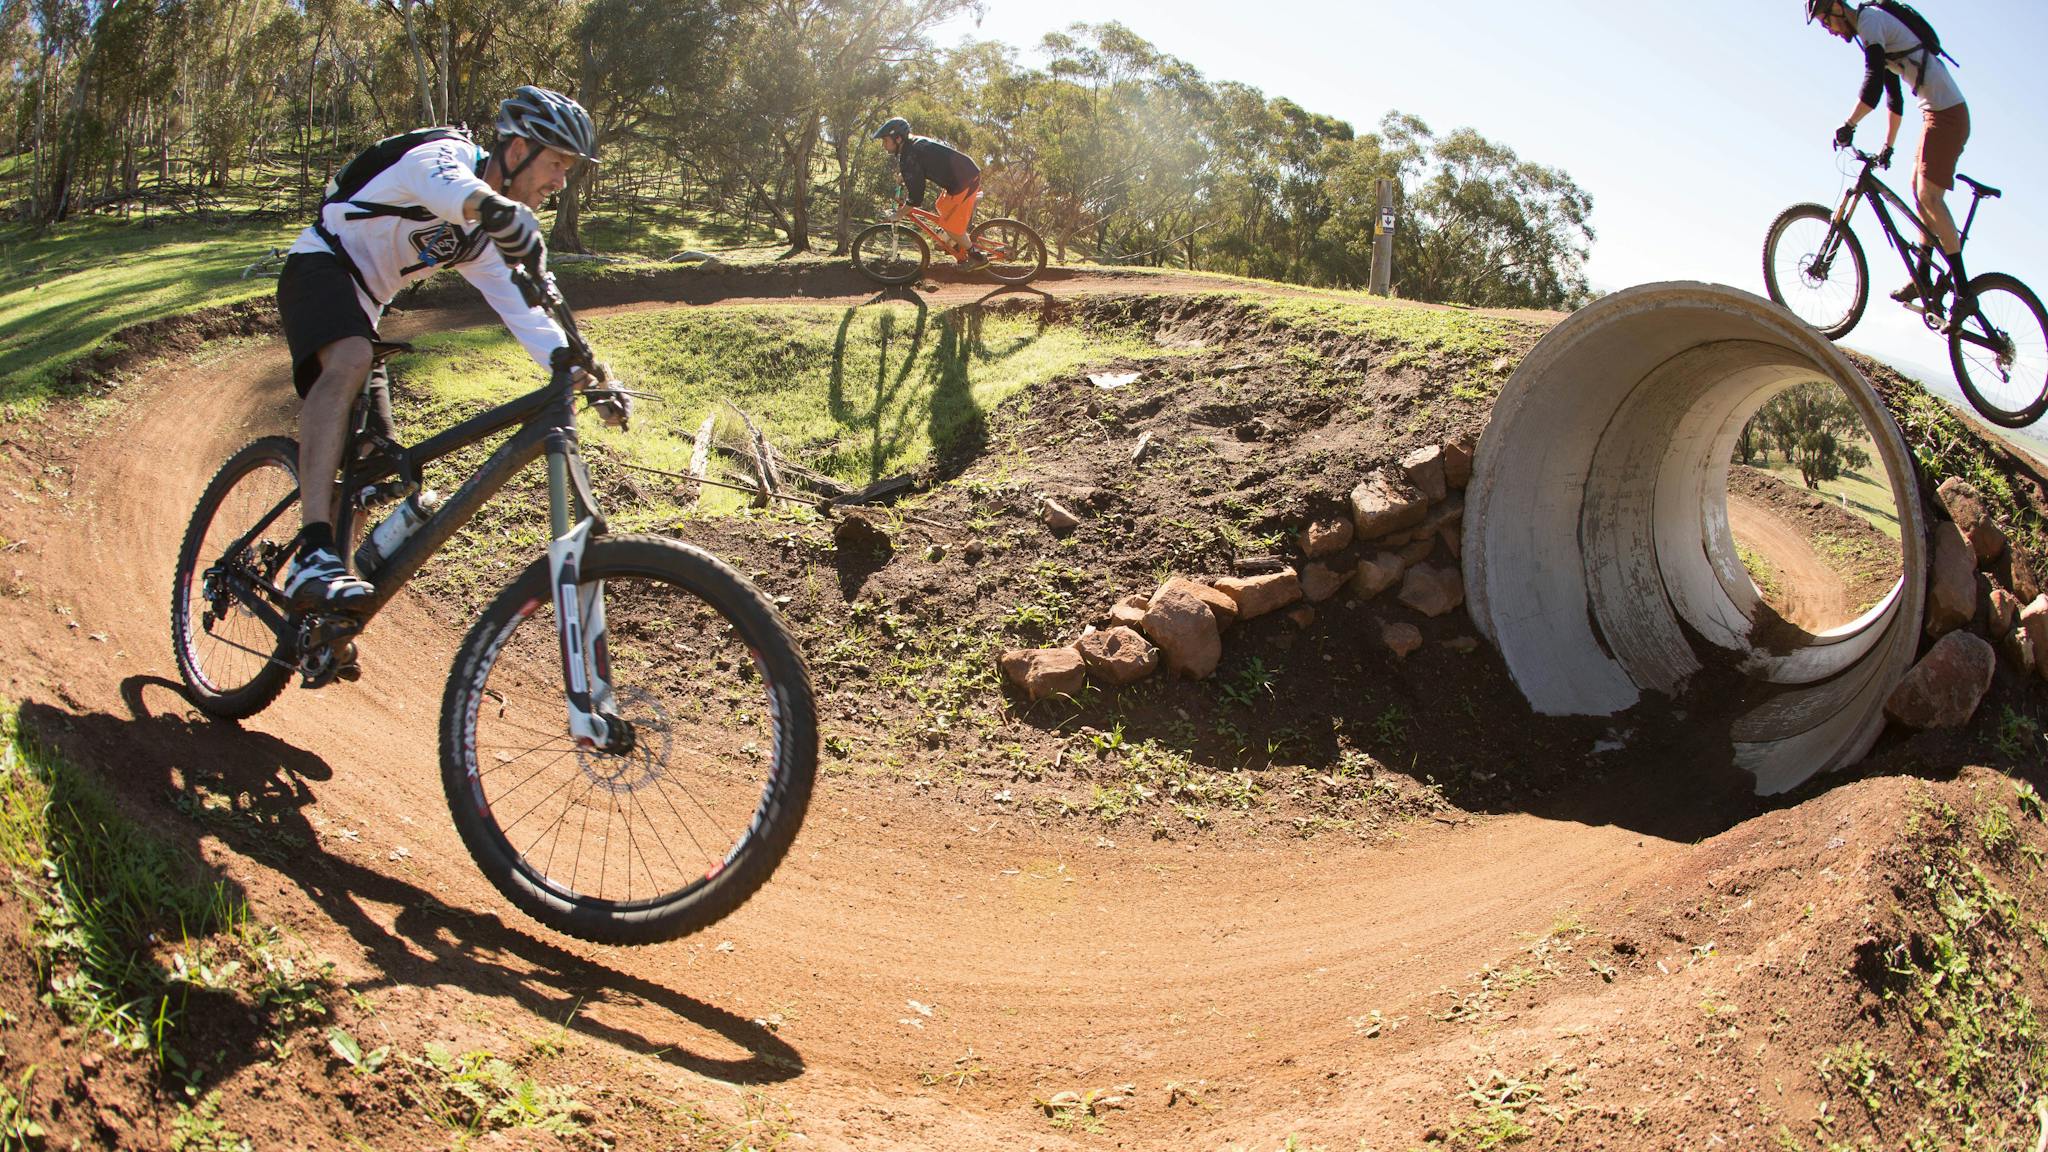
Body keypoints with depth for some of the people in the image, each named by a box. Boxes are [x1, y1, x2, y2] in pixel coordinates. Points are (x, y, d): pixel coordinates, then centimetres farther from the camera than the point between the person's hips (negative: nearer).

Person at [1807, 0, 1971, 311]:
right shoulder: (1879, 29, 22)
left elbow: (1873, 82, -23)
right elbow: (1894, 96, 27)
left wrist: (1848, 125, -19)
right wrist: (1888, 145, 28)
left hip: (1945, 111, -11)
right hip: (1938, 111, 11)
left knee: (1929, 195, -14)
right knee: (1920, 190, 13)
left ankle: (1960, 283, -15)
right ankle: (1923, 279, 17)